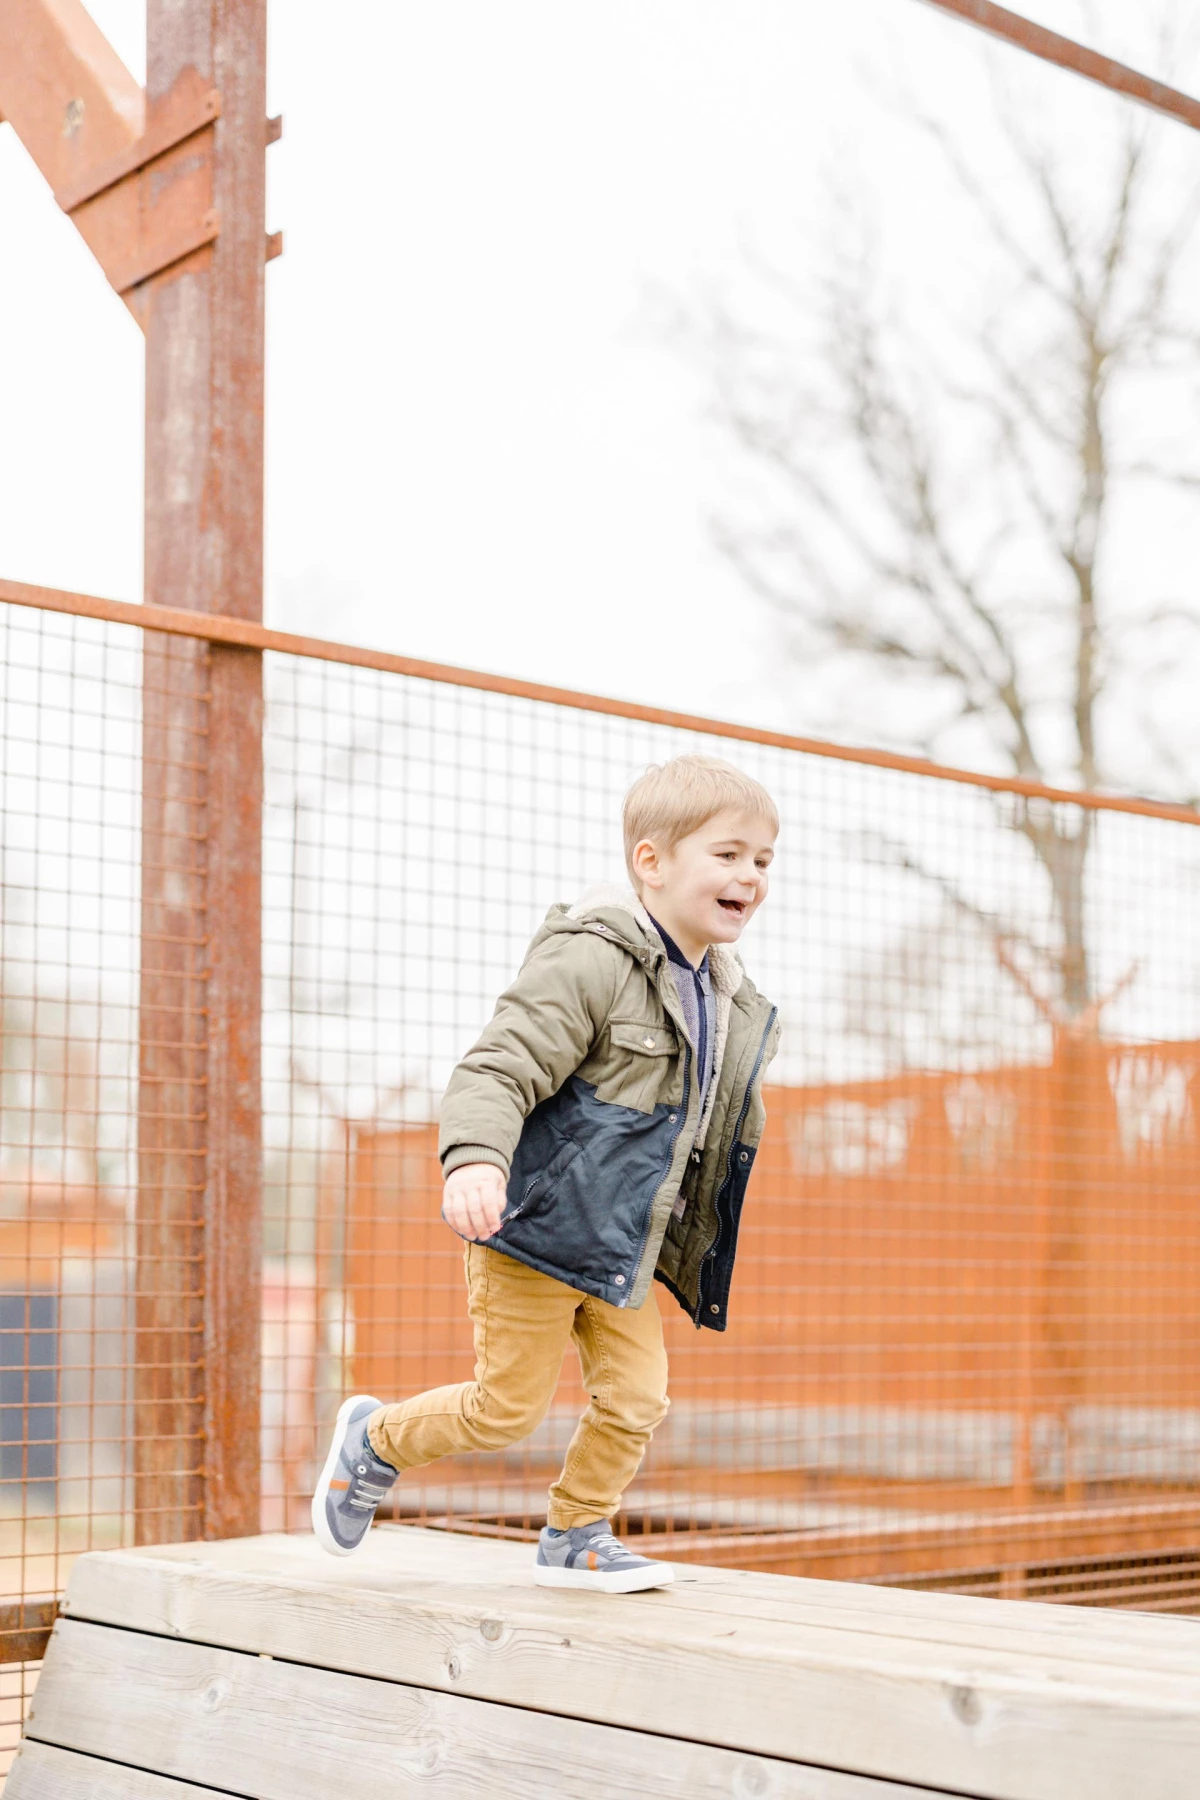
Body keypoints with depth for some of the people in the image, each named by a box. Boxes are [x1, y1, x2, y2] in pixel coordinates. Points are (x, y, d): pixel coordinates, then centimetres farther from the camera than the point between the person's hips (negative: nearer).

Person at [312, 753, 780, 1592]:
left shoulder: (734, 1007, 8)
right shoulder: (588, 963, -19)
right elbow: (499, 1070, -25)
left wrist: (692, 1255, 24)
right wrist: (475, 1159, -43)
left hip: (624, 1249, 7)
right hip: (537, 1228, -7)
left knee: (638, 1398, 3)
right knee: (510, 1405, 0)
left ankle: (577, 1537, 25)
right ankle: (376, 1439, 26)